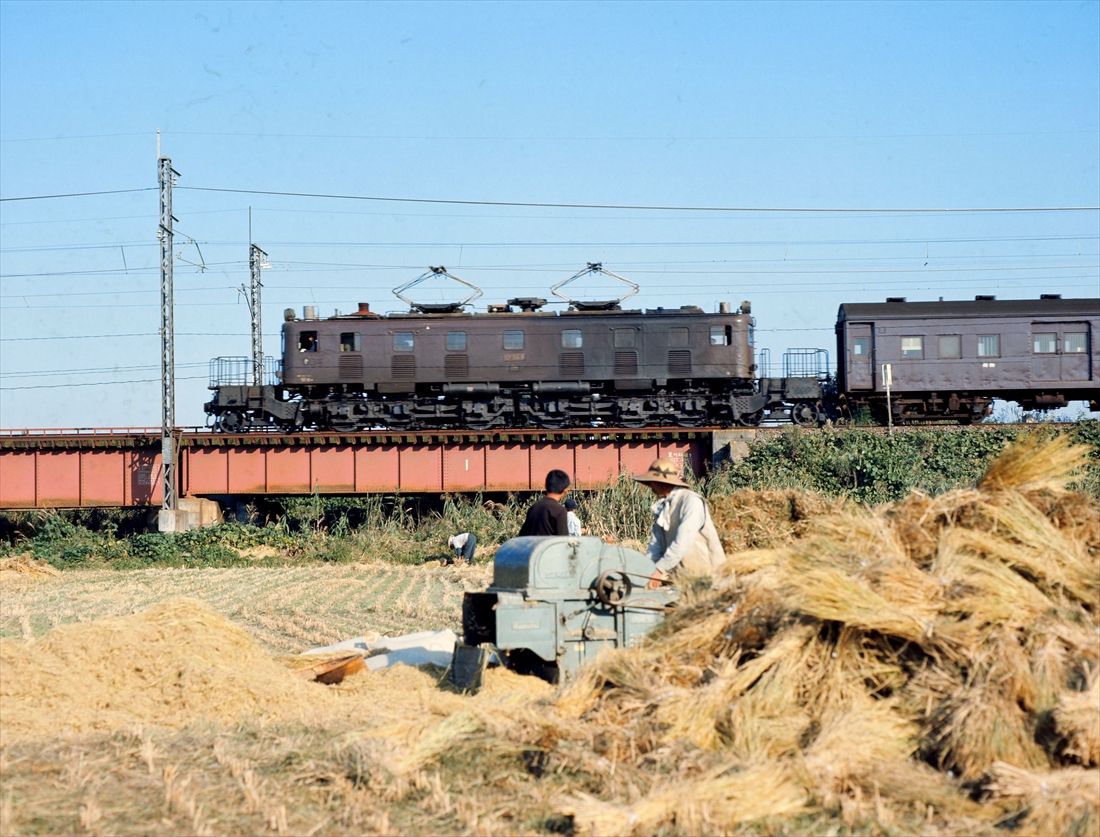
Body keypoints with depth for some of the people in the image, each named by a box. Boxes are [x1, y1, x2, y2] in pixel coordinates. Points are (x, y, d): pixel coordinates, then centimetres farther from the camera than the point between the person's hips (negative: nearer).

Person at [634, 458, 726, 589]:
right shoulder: (661, 506, 10)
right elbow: (656, 543, 5)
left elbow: (682, 543, -23)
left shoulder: (692, 502, -14)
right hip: (677, 572, 7)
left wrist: (659, 570, -25)